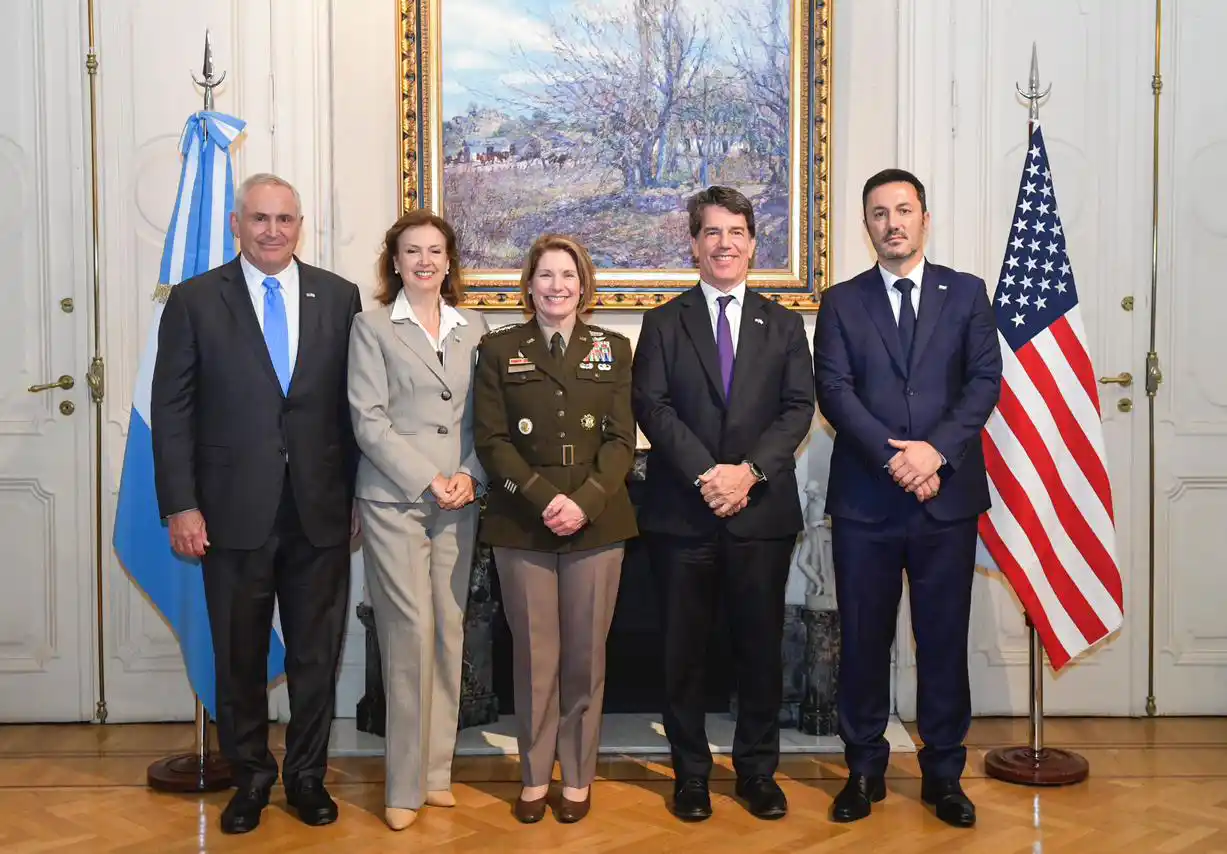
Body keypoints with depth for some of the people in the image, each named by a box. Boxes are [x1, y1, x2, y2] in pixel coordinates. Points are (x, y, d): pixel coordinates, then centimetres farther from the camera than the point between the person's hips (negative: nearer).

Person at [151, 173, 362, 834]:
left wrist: (356, 496, 3)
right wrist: (180, 506, -6)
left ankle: (307, 774, 28)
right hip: (234, 511, -1)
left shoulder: (339, 297, 5)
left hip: (321, 510, 1)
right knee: (239, 656, 11)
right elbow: (171, 410, -1)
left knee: (317, 655, 10)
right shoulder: (195, 300, 1)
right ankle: (250, 777, 28)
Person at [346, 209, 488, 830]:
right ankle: (405, 784, 5)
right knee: (410, 633, -6)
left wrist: (470, 476, -6)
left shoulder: (472, 328, 12)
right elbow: (369, 420, -6)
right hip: (394, 500, -4)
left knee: (448, 632, 6)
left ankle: (436, 769, 17)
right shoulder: (372, 327, 1)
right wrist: (427, 481, -12)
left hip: (459, 502, 4)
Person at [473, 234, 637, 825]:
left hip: (597, 523, 1)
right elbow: (493, 441, -1)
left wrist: (584, 503, -13)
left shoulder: (612, 349, 8)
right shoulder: (499, 351, 6)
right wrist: (544, 499, -14)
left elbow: (621, 440, 2)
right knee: (534, 655, 4)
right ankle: (535, 775, 18)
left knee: (586, 656, 6)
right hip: (522, 525, 0)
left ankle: (578, 776, 19)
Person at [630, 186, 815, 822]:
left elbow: (798, 408, 2)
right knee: (684, 647, 6)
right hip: (682, 511, -1)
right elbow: (651, 406, -3)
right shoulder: (664, 323, 7)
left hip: (763, 509, 1)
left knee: (760, 645, 7)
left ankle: (757, 769, 22)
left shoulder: (783, 325, 11)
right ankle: (691, 771, 20)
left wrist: (750, 470, -13)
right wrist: (704, 473, -15)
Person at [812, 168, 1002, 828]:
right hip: (864, 499, 0)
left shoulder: (966, 293, 8)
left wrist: (936, 450, -15)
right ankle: (865, 769, 21)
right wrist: (894, 457, -15)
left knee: (944, 639, 7)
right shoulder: (841, 302, 7)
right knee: (863, 639, 7)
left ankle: (943, 773, 20)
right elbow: (834, 390, -3)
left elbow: (985, 381, -1)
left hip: (947, 495, 0)